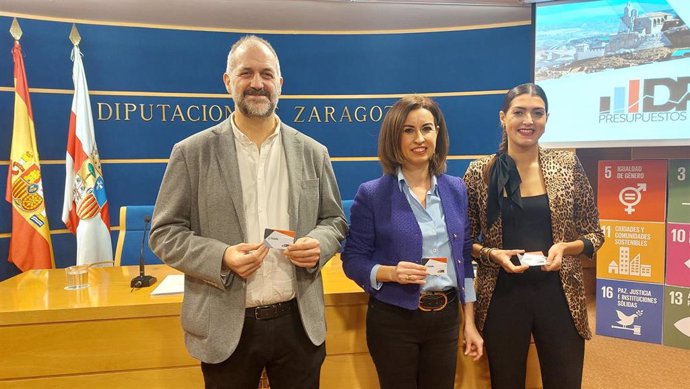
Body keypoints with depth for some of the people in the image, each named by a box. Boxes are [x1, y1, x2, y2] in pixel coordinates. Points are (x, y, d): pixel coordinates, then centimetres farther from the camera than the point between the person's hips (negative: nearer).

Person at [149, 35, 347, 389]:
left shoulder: (312, 153, 4)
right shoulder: (192, 153, -3)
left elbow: (334, 220, 10)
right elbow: (164, 233, -2)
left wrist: (318, 244, -12)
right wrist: (221, 258, -18)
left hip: (299, 323, 2)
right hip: (226, 327, -1)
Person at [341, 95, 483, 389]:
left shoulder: (456, 190, 4)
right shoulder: (371, 194, -9)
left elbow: (464, 257, 8)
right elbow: (353, 261, -5)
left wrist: (470, 322, 7)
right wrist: (391, 273, -23)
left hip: (446, 317, 4)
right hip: (393, 320, -3)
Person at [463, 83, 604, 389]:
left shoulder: (568, 166, -1)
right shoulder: (480, 172, -4)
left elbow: (594, 234, 5)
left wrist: (565, 247, -14)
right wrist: (491, 254, -17)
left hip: (559, 295, 1)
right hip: (502, 296, -1)